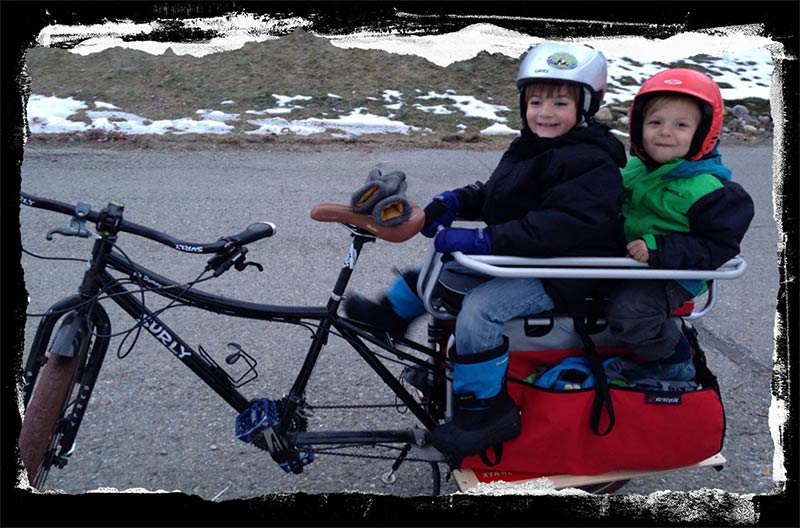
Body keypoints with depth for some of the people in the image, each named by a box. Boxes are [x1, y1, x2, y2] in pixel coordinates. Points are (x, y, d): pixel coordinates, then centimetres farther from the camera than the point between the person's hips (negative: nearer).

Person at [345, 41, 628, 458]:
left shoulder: (590, 164, -20)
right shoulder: (528, 148, 11)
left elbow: (562, 225, -33)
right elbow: (494, 194, 22)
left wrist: (485, 241, -38)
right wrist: (452, 201, 1)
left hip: (558, 275, -10)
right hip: (512, 258, 10)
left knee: (480, 308, -30)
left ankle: (485, 410, -17)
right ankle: (391, 315, 40)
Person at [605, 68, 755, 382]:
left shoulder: (707, 189, -20)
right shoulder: (636, 168, 2)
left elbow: (719, 247, -20)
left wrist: (659, 249, -30)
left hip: (674, 276, -8)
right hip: (626, 259, 8)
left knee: (628, 309, -28)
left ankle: (674, 363, 0)